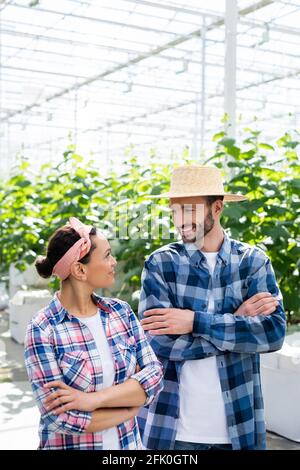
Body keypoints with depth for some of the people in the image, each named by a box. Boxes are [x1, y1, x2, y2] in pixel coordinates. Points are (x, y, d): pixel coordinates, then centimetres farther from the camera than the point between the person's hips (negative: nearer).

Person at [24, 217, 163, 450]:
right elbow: (60, 417, -20)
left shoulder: (121, 311, -3)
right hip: (70, 444, -4)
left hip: (128, 444, 4)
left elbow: (154, 374, -9)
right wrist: (132, 404, -12)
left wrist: (93, 399, -21)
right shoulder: (42, 331, -16)